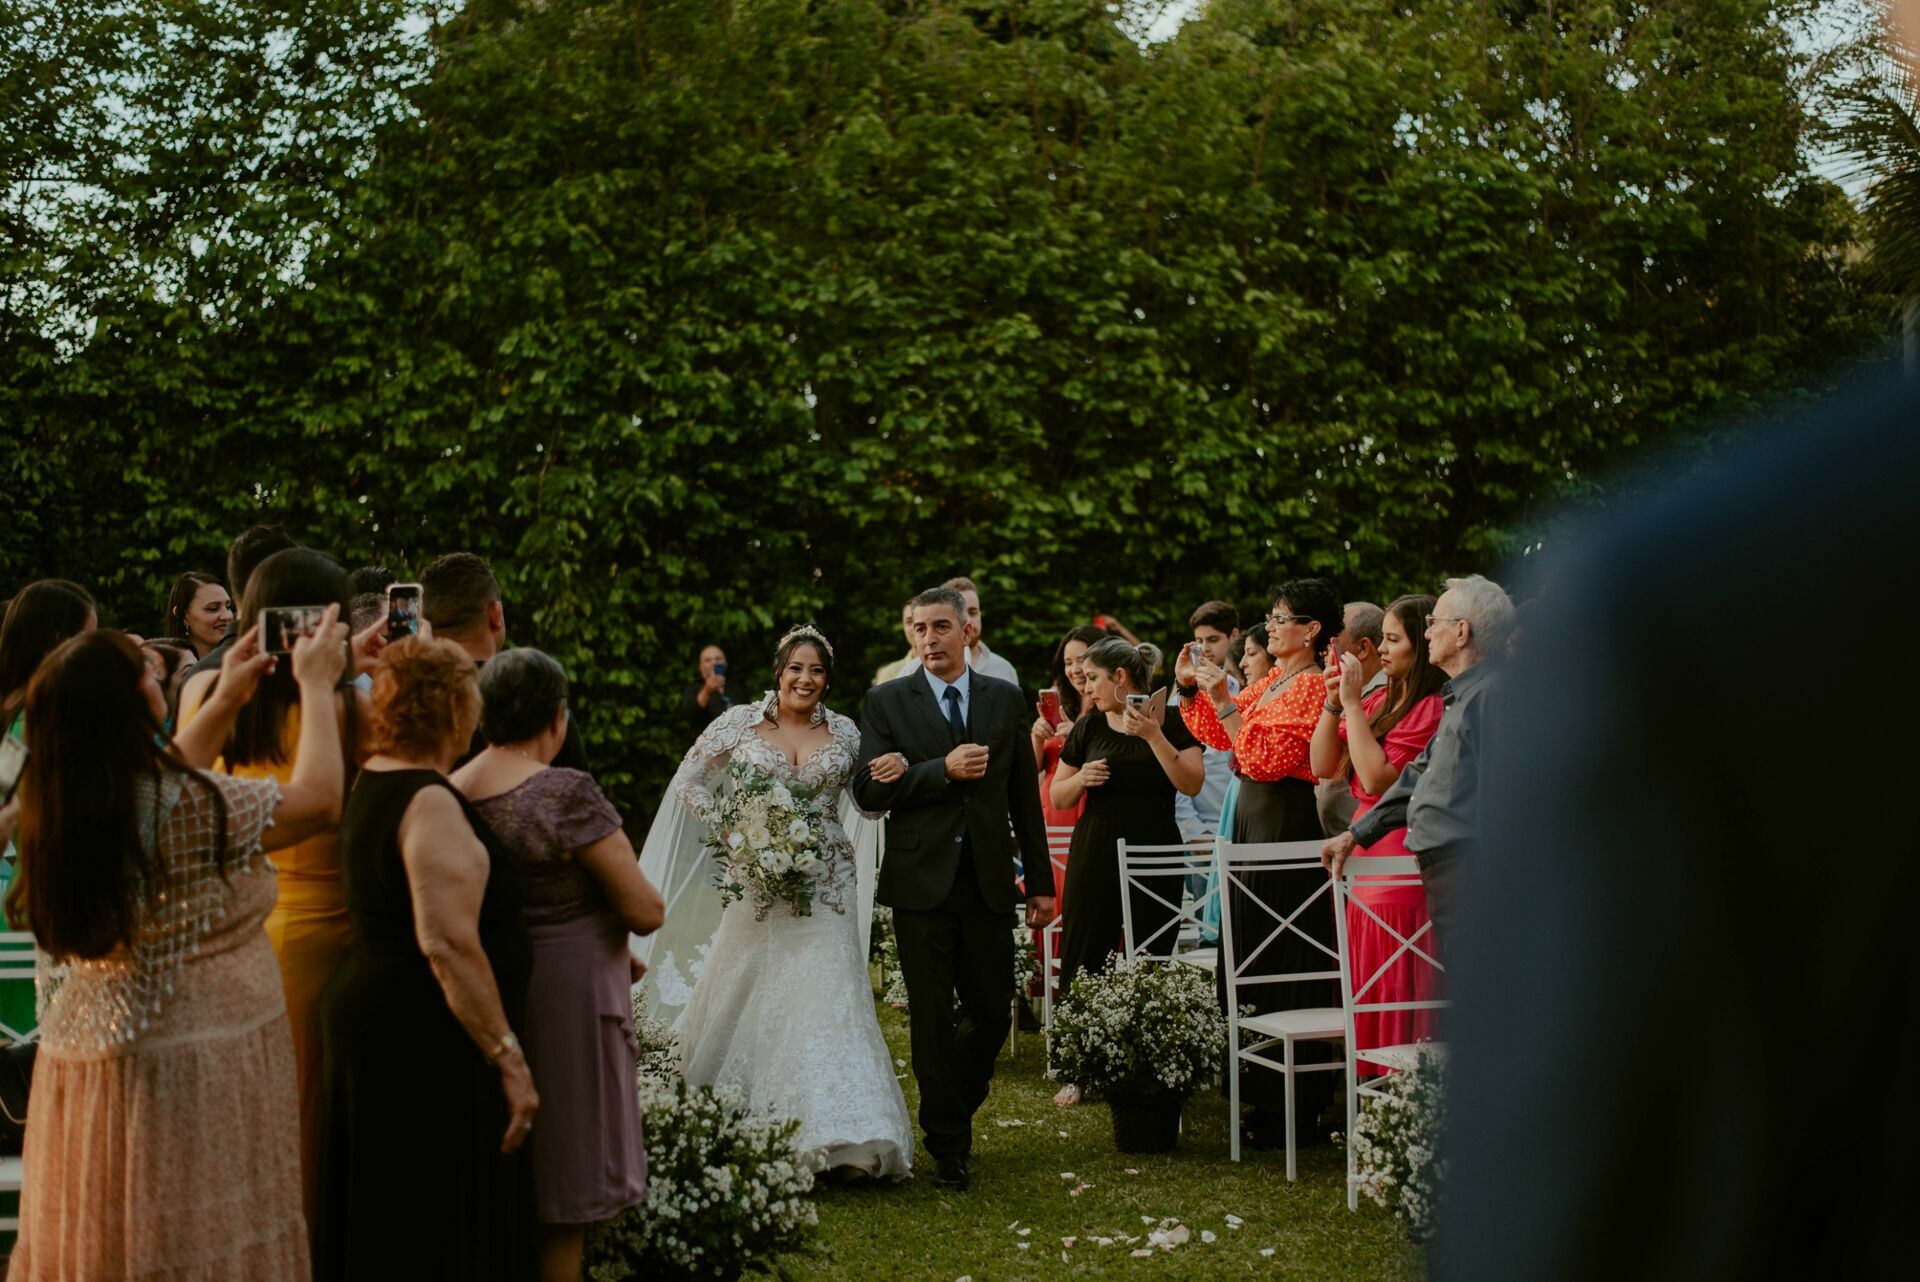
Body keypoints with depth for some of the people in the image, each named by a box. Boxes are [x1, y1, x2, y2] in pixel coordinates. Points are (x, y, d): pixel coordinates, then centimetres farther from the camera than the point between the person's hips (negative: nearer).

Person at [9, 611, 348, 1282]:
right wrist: (315, 687, 5)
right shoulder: (187, 808, -20)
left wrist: (225, 704, 27)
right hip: (188, 1073, -8)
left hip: (82, 1058, 8)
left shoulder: (53, 810, 2)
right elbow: (318, 799, -8)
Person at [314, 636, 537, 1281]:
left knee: (377, 1228, 17)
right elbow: (449, 945, -25)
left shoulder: (372, 781, 10)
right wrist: (509, 1059, -23)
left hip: (369, 1019, 10)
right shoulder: (430, 803, -19)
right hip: (427, 1044, -10)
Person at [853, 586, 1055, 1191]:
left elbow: (1025, 795, 9)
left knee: (992, 1010, 6)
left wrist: (1041, 881, 8)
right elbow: (868, 790, -8)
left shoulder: (1006, 699, 8)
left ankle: (953, 1108, 31)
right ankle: (948, 1144, 14)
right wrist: (943, 770, -19)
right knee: (932, 1019, 2)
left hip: (989, 880, 2)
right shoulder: (886, 702, 1)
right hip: (921, 881, -2)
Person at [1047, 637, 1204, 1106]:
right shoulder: (1088, 727, 9)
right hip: (1096, 852, 3)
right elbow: (1058, 796, 14)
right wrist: (1081, 777, -7)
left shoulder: (1171, 720, 0)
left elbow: (1193, 784, -11)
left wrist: (1154, 736, -19)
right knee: (1083, 957, -2)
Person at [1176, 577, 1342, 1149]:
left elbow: (1267, 759, -22)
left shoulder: (1312, 687, -13)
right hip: (1253, 823, 10)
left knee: (1285, 967, -6)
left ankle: (1294, 1112, -1)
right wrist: (1192, 689, 10)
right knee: (1254, 953, 13)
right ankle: (1264, 1094, 21)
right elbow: (1219, 736, 20)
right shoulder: (1272, 680, 14)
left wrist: (1225, 702, -21)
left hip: (1289, 827, -10)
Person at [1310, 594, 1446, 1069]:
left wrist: (1353, 702, -15)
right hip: (1365, 862, 9)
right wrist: (1334, 704, 2)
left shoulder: (1432, 709, -13)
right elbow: (1324, 767, 14)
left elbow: (1377, 778, -20)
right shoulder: (1379, 701, 12)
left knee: (1399, 997, -6)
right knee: (1368, 996, 11)